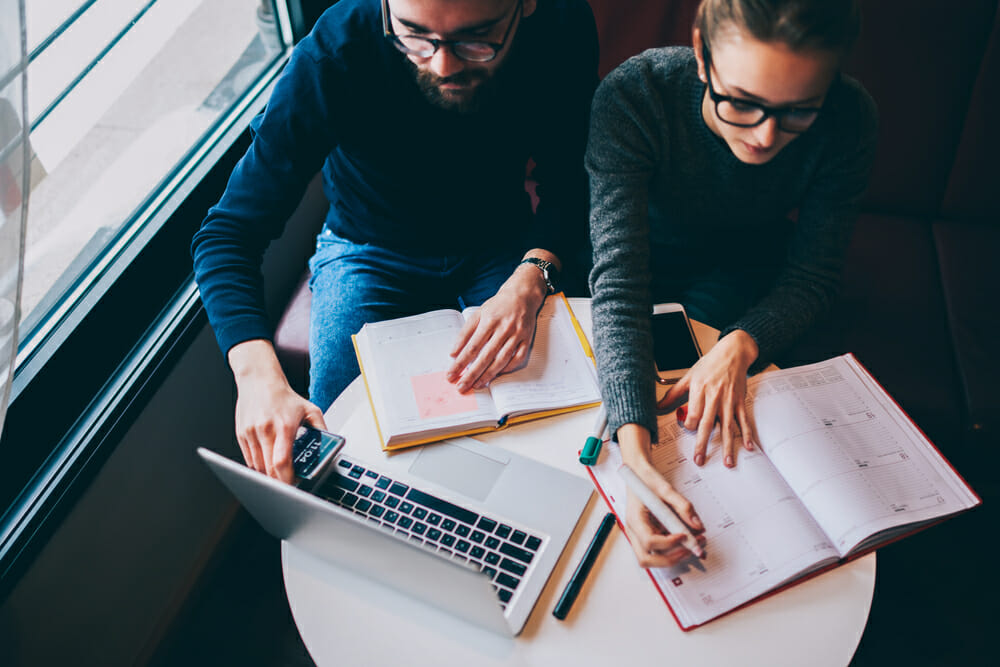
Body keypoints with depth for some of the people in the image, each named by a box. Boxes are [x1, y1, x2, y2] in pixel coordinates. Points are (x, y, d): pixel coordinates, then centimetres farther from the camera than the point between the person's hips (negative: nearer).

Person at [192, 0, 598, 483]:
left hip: (499, 243, 2)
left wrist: (529, 282, -34)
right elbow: (229, 234, -28)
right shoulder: (334, 54, -30)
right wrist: (259, 374, -45)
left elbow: (571, 184, -12)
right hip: (371, 252, -1)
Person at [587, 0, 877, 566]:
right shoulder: (632, 97, -36)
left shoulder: (848, 121, -29)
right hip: (646, 249, 0)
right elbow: (618, 278, -42)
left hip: (745, 263, 1)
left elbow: (814, 275, -18)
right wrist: (632, 441, -54)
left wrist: (740, 345, -38)